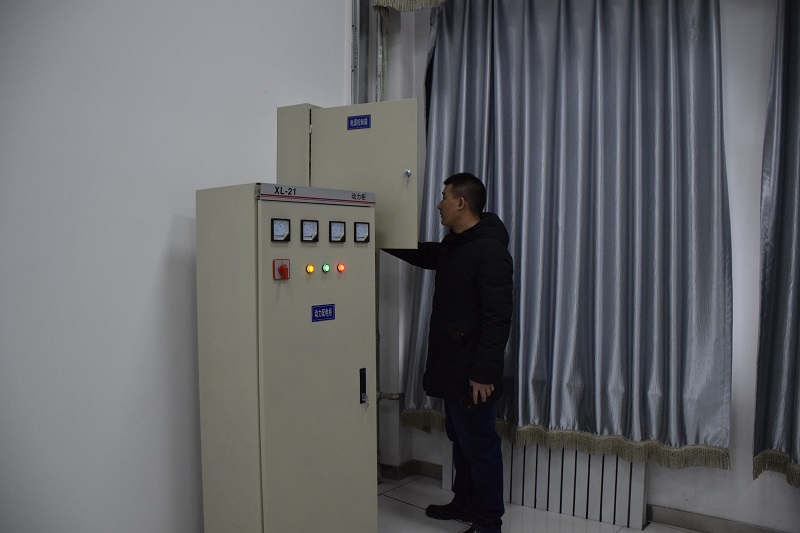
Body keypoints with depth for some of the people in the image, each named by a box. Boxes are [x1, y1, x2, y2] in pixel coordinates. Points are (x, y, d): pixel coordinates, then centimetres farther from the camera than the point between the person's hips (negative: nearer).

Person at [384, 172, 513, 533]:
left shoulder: (490, 251, -19)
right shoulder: (453, 245, 11)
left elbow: (497, 318, -22)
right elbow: (421, 254, 32)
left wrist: (484, 373, -23)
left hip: (472, 372, -10)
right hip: (451, 366, 10)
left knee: (480, 447, 2)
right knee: (460, 440, 21)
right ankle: (465, 503, 36)